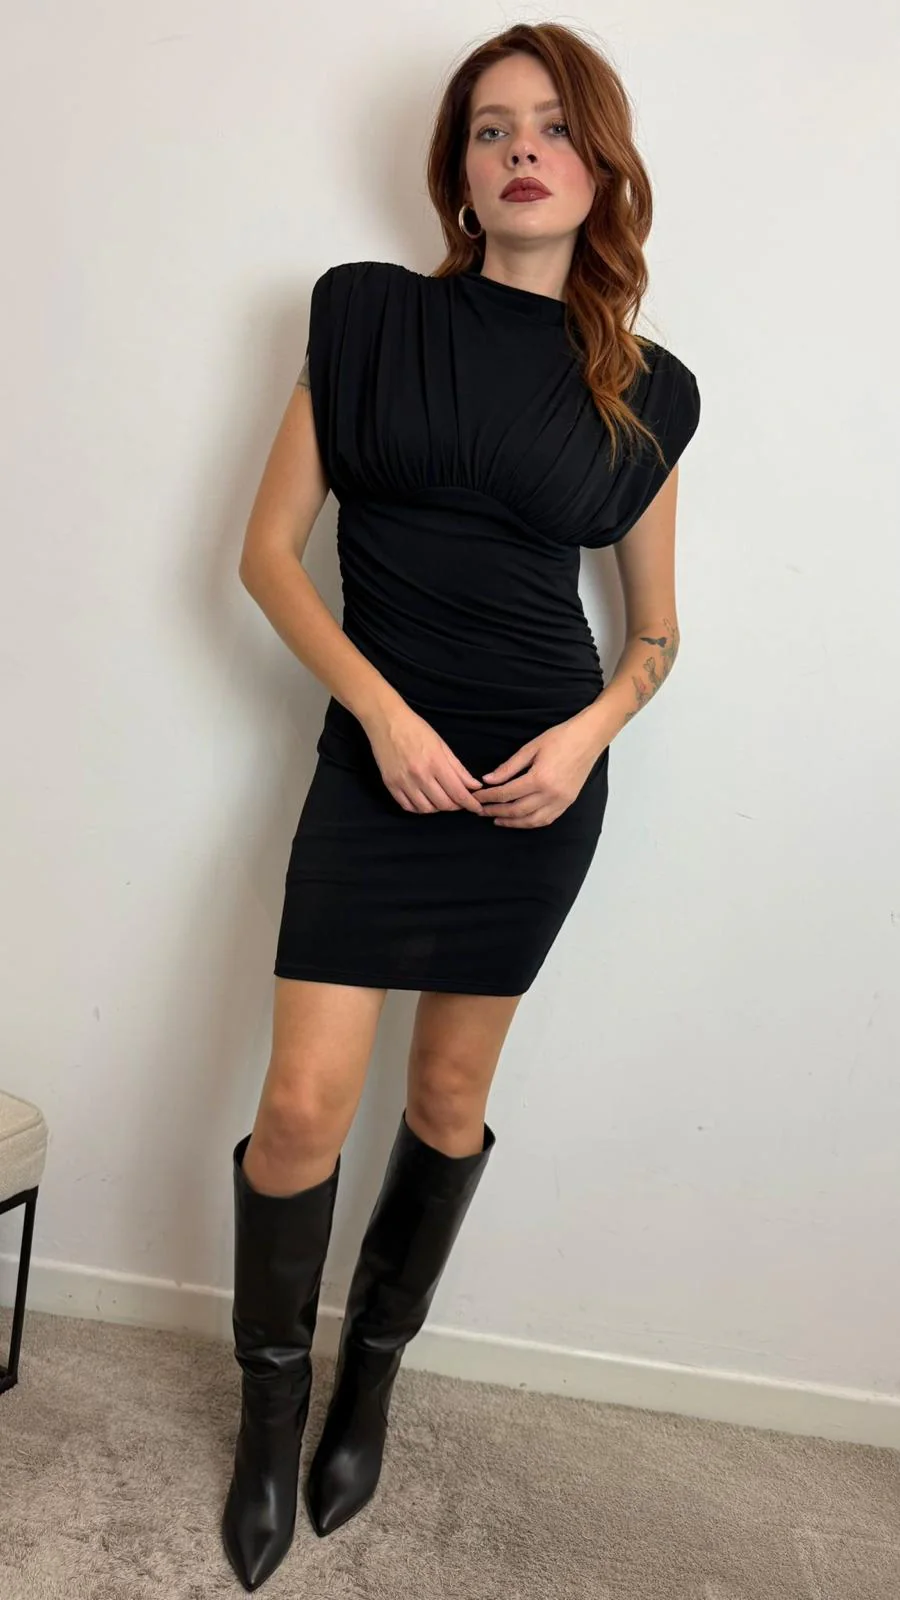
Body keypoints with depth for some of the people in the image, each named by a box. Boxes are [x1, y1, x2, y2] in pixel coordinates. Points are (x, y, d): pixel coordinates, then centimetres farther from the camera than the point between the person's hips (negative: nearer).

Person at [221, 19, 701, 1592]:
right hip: (380, 757, -1)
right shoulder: (368, 314, 1)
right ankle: (273, 1393, 22)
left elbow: (656, 628, 11)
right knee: (306, 1104, -6)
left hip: (542, 781, 2)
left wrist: (590, 734, -9)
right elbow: (268, 550, -1)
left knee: (453, 1090, 11)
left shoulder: (646, 393, 4)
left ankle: (372, 1369, 35)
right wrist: (382, 710, -13)